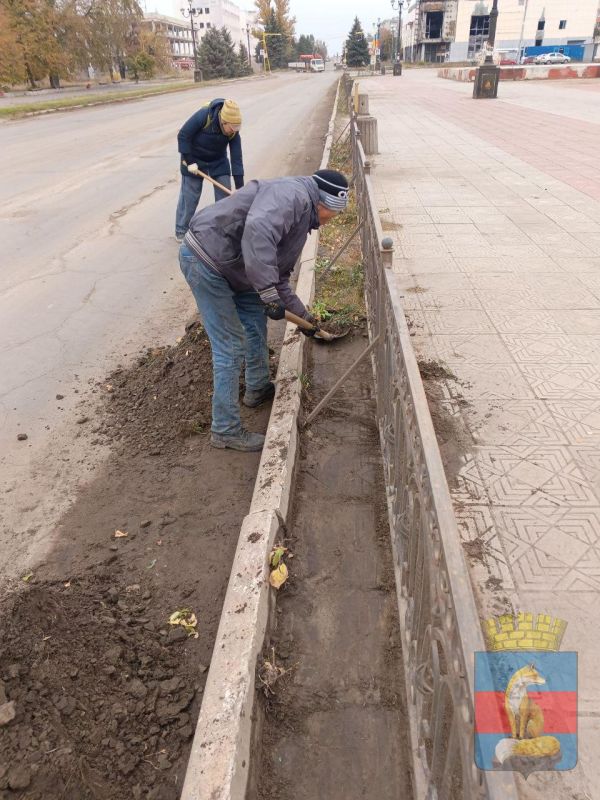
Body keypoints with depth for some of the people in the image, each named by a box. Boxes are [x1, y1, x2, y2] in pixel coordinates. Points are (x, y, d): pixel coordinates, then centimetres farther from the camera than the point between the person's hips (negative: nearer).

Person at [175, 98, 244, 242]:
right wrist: (189, 161, -23)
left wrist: (240, 187, -22)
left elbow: (236, 158, -19)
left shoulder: (233, 132, -20)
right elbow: (183, 136, -23)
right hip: (194, 160, -3)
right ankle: (181, 231, 14)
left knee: (225, 195, 0)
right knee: (189, 197, 1)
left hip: (219, 161, 3)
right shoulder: (203, 116, -31)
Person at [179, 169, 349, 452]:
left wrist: (301, 313, 20)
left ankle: (258, 389, 42)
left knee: (255, 318, 22)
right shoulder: (293, 194, -16)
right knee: (231, 346, -7)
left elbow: (279, 277, 21)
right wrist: (269, 294, -35)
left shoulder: (302, 217, 17)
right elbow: (257, 231, -36)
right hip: (204, 259, -11)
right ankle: (225, 430, 6)